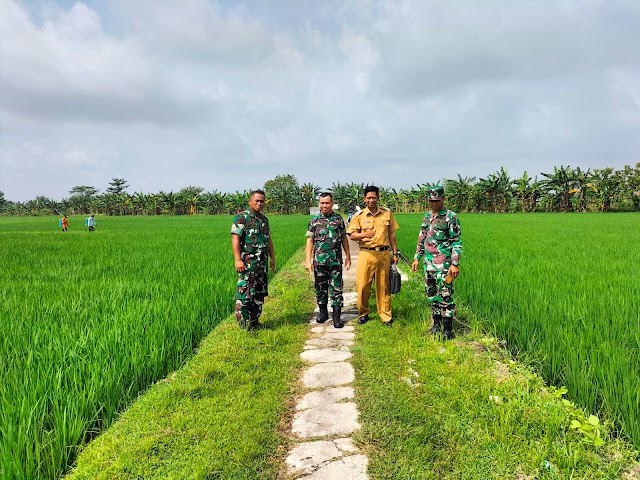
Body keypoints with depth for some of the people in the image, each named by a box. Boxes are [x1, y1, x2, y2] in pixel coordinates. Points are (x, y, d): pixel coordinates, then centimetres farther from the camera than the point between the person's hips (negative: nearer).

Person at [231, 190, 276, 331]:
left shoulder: (264, 219, 16)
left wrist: (272, 257, 17)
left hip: (262, 262, 8)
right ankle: (244, 324, 2)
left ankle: (255, 321, 22)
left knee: (260, 293, 12)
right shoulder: (241, 217, -7)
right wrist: (238, 260, -22)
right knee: (245, 292, -6)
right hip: (247, 261, -8)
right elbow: (235, 239, -14)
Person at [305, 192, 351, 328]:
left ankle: (336, 316, 3)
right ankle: (323, 312, 25)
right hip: (319, 260, 1)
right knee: (320, 287, 10)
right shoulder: (314, 221, 5)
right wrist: (308, 261, -1)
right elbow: (310, 241, 5)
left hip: (335, 260, -1)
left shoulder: (339, 219, 6)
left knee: (336, 288, -2)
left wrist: (348, 256, 10)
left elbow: (344, 238, 12)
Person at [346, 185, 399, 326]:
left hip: (384, 254, 1)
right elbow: (352, 235, 1)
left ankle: (386, 315, 16)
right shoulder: (359, 215, 2)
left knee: (383, 286, 7)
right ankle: (363, 313, 17)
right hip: (366, 254, -1)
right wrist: (364, 234, -19)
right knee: (362, 285, -1)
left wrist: (395, 253, 10)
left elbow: (391, 234, 13)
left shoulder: (387, 213, 8)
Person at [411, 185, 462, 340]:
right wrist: (417, 258, 16)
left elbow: (457, 242, -10)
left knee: (445, 295, -5)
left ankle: (448, 330, 4)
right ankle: (437, 324, 26)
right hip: (429, 263, 7)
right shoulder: (426, 217, 12)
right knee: (431, 294, 13)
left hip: (443, 263, -7)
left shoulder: (450, 217, -8)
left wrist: (455, 264, -16)